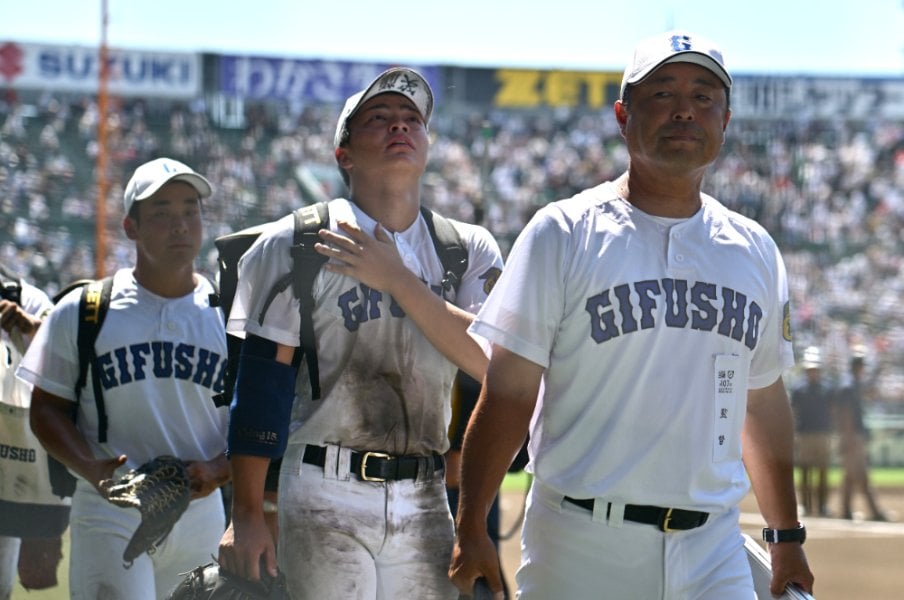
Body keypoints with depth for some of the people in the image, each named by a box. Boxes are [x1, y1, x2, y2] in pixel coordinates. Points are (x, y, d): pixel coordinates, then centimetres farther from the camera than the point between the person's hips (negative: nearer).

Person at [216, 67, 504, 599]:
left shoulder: (470, 250, 8)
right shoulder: (297, 244, 0)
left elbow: (494, 364, -7)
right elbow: (261, 385, -3)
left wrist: (397, 280, -12)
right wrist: (247, 515, -8)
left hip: (425, 503, 3)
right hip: (326, 497, -3)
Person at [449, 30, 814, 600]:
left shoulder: (755, 250, 13)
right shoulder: (563, 233, 0)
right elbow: (509, 392, -4)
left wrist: (787, 537, 18)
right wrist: (471, 531, -10)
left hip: (713, 551, 4)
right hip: (581, 548, -3)